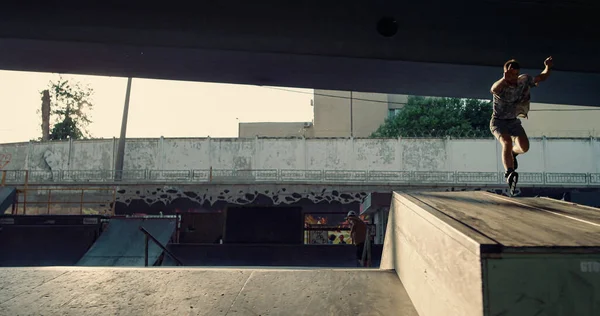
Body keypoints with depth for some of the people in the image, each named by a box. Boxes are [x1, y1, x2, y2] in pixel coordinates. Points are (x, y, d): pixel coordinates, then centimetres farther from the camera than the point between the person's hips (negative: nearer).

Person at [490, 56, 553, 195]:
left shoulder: (524, 80, -8)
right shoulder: (501, 86, -25)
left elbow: (542, 77, 8)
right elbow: (493, 89, -50)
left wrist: (548, 67, -13)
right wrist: (504, 79, -69)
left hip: (514, 121, 5)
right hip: (498, 121, -5)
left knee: (524, 147, -7)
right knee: (507, 143, -29)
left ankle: (513, 153, 29)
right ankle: (509, 173, -29)